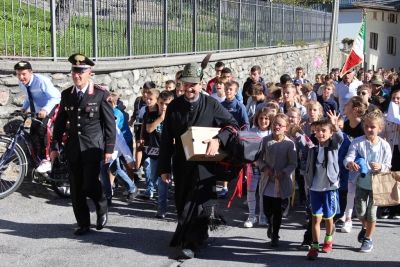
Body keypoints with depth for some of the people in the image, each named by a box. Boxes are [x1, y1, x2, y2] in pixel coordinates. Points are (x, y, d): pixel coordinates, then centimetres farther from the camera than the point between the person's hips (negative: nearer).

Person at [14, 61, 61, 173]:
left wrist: (45, 110, -44)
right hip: (37, 110, 8)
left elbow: (55, 97, -30)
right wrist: (23, 108, -3)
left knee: (41, 130, -27)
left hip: (51, 107, -8)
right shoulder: (21, 83, -7)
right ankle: (41, 160, 19)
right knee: (33, 134, 4)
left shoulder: (41, 81, -28)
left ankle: (46, 160, -17)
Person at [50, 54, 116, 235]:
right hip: (72, 148, 4)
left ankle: (102, 208, 22)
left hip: (93, 147, -4)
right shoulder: (66, 94, 6)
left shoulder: (101, 94, -7)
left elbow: (110, 124, -5)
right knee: (76, 189, 6)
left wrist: (109, 149, -7)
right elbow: (60, 122, 9)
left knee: (90, 185, -9)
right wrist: (55, 146, 5)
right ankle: (83, 223, 18)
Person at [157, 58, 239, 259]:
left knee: (198, 203, -6)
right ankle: (198, 234, 32)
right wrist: (164, 168, -2)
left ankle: (191, 243, 1)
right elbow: (166, 139, 1)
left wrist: (218, 140, -23)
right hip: (181, 162, 3)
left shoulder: (211, 104, -7)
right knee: (182, 203, 12)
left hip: (204, 161, -3)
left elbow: (233, 125, -4)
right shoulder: (174, 106, -1)